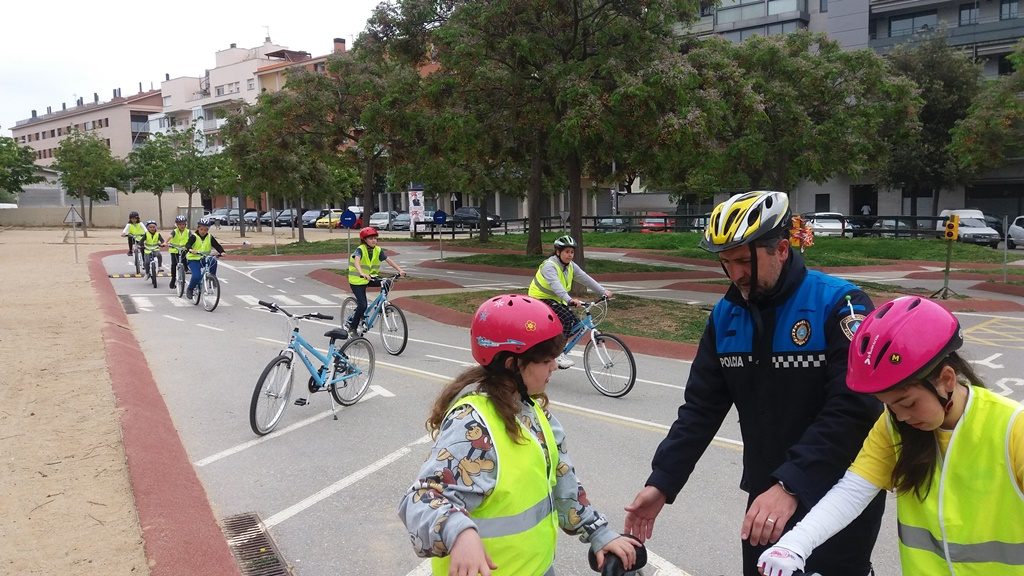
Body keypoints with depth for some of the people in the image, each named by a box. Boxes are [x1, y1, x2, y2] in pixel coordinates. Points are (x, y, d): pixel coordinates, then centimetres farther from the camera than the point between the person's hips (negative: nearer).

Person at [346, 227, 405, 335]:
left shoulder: (378, 250, -3)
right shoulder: (360, 249, -20)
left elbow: (389, 260, -10)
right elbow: (356, 261, -38)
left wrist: (400, 270, -24)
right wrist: (362, 274, -56)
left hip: (369, 278, 6)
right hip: (357, 281, -6)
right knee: (363, 305, -15)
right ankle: (352, 327, 2)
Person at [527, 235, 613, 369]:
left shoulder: (571, 266, 2)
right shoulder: (549, 265, -23)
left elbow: (586, 278, -2)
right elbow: (555, 285, -39)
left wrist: (603, 291, -12)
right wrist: (570, 300, -54)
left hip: (556, 300, 8)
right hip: (541, 299, -8)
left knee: (575, 323, -5)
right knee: (567, 318, -27)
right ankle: (559, 354, -20)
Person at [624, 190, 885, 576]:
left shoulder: (839, 305, -16)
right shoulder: (726, 316, 0)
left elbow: (854, 409, -26)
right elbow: (701, 407, 2)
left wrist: (791, 486, -33)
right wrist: (662, 482, -5)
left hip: (840, 501, -5)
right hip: (767, 495, 5)